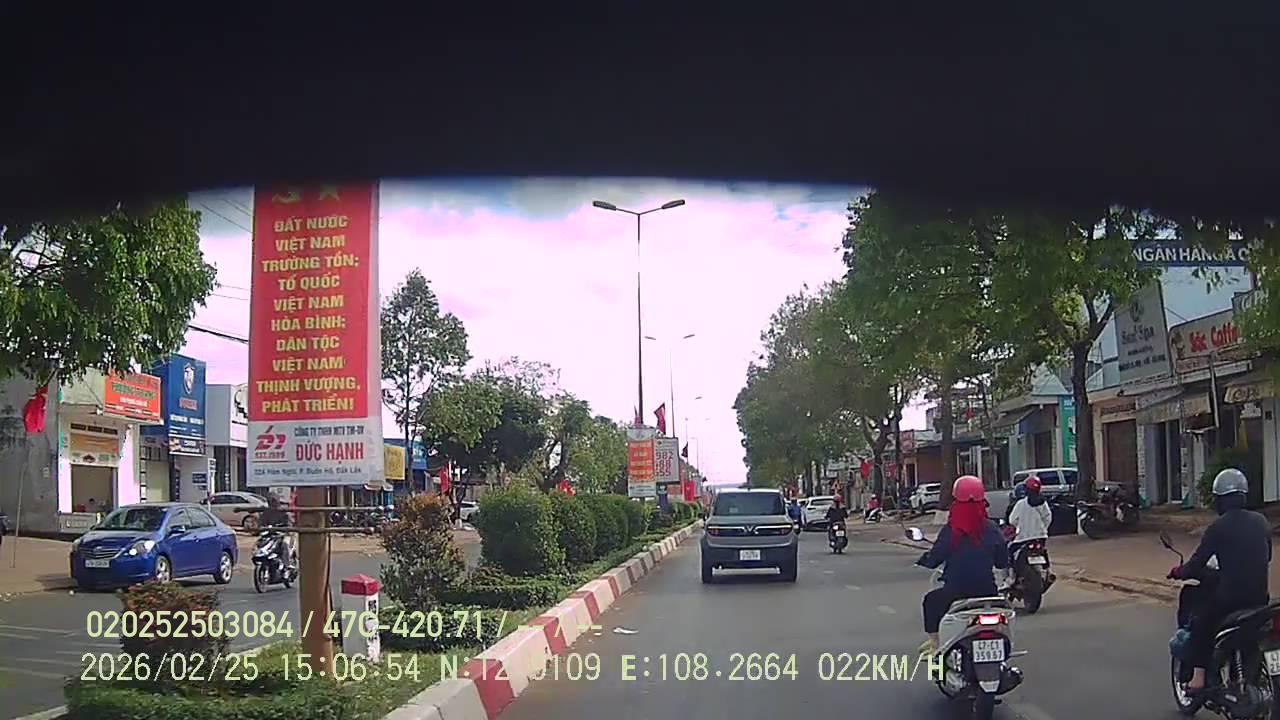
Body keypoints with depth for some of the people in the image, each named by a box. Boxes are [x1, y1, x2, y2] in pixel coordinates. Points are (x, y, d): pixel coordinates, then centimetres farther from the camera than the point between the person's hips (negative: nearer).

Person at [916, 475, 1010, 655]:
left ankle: (934, 641, 22)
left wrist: (923, 559, 15)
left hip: (955, 590, -2)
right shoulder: (991, 529, -3)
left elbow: (933, 559, -7)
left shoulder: (950, 530, -12)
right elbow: (1003, 562, 5)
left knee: (931, 601, 26)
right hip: (986, 590, 3)